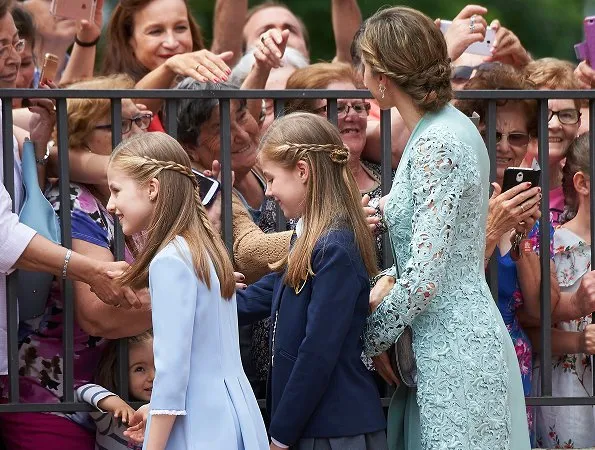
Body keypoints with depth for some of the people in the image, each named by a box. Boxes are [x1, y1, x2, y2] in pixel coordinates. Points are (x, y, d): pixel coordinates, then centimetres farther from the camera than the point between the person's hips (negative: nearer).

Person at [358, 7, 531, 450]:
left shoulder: (438, 146, -17)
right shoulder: (446, 126, 12)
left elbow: (425, 278, -20)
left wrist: (374, 337, -7)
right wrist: (388, 282, 2)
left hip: (454, 351, -9)